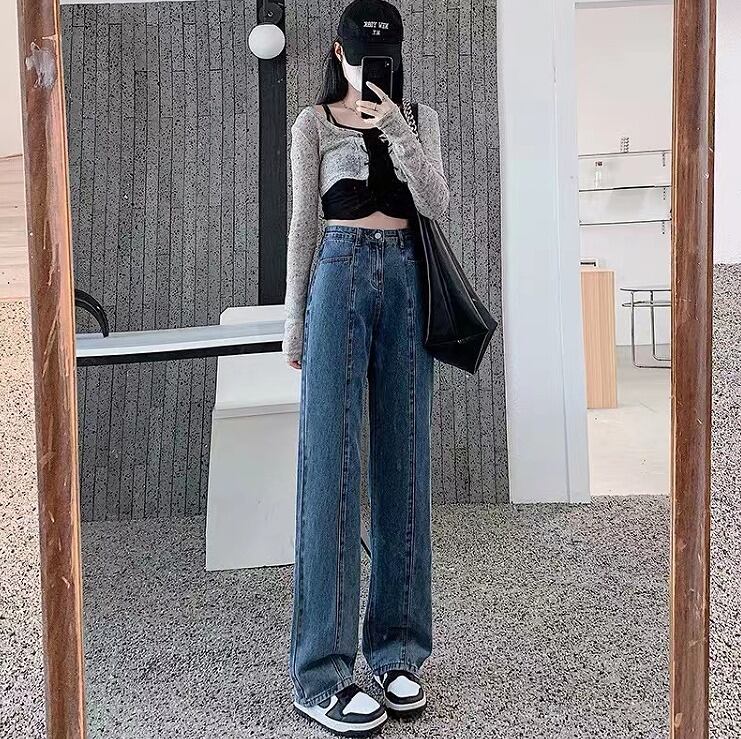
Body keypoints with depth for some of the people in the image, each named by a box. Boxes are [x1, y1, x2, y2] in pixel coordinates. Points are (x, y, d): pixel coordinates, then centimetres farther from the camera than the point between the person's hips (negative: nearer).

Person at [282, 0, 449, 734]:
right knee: (330, 463, -8)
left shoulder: (419, 119, 13)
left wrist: (395, 128, -12)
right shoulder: (314, 123, 7)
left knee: (403, 459, 2)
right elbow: (303, 221, 5)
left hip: (406, 281, 3)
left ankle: (396, 648, 12)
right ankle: (321, 671, -5)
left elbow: (436, 204, -1)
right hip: (341, 276, -3)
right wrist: (294, 321, 1)